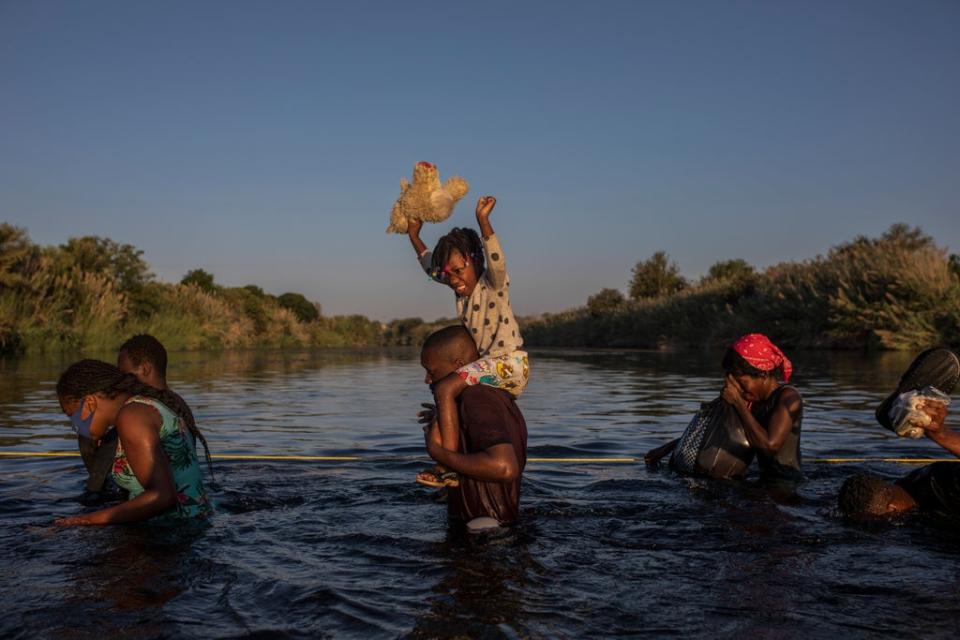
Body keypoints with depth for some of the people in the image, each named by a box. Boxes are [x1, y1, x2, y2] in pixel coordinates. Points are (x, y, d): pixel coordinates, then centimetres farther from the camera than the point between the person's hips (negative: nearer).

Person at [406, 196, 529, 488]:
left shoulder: (493, 283, -9)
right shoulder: (461, 287, 12)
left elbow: (496, 260, -31)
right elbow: (431, 266, 25)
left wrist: (483, 220, -40)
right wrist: (414, 236, 21)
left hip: (509, 362, -10)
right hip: (486, 364, 10)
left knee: (445, 389, -23)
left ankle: (448, 466, -27)